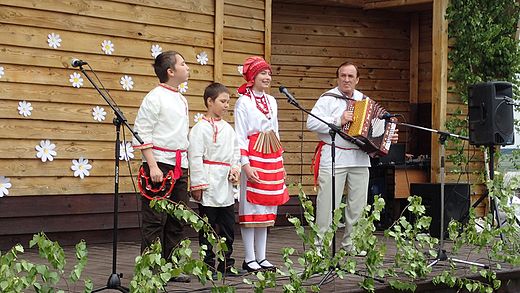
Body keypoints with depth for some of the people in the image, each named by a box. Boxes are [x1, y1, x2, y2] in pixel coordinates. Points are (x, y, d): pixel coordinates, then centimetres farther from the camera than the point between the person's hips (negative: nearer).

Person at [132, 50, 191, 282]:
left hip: (179, 167, 8)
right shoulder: (154, 98, -8)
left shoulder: (181, 100, 17)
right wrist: (153, 166, -19)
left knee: (176, 220, 10)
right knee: (155, 221, -5)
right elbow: (142, 134, -12)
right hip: (160, 164, -8)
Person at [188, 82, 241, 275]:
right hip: (208, 187, -7)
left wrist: (235, 169, 0)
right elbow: (195, 157, -11)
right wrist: (197, 185, -14)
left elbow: (235, 152, 19)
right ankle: (208, 264, 10)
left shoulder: (228, 128, 14)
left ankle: (226, 264, 20)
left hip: (226, 187, 7)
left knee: (228, 228, 10)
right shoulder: (200, 128, -7)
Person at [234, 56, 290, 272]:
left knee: (266, 209, 8)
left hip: (272, 158, 7)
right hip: (253, 156, -7)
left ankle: (261, 257, 14)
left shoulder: (271, 101, 15)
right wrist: (246, 165, -19)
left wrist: (280, 162, 19)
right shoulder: (244, 102, -6)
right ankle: (249, 259, 1)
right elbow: (240, 136, -10)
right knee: (251, 209, -4)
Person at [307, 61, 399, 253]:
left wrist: (388, 137, 8)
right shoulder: (328, 98, 0)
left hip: (359, 159, 6)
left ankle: (350, 243, 17)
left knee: (358, 203, 7)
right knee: (328, 203, -8)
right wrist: (338, 121, -17)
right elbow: (311, 123, -11)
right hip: (333, 157, -5)